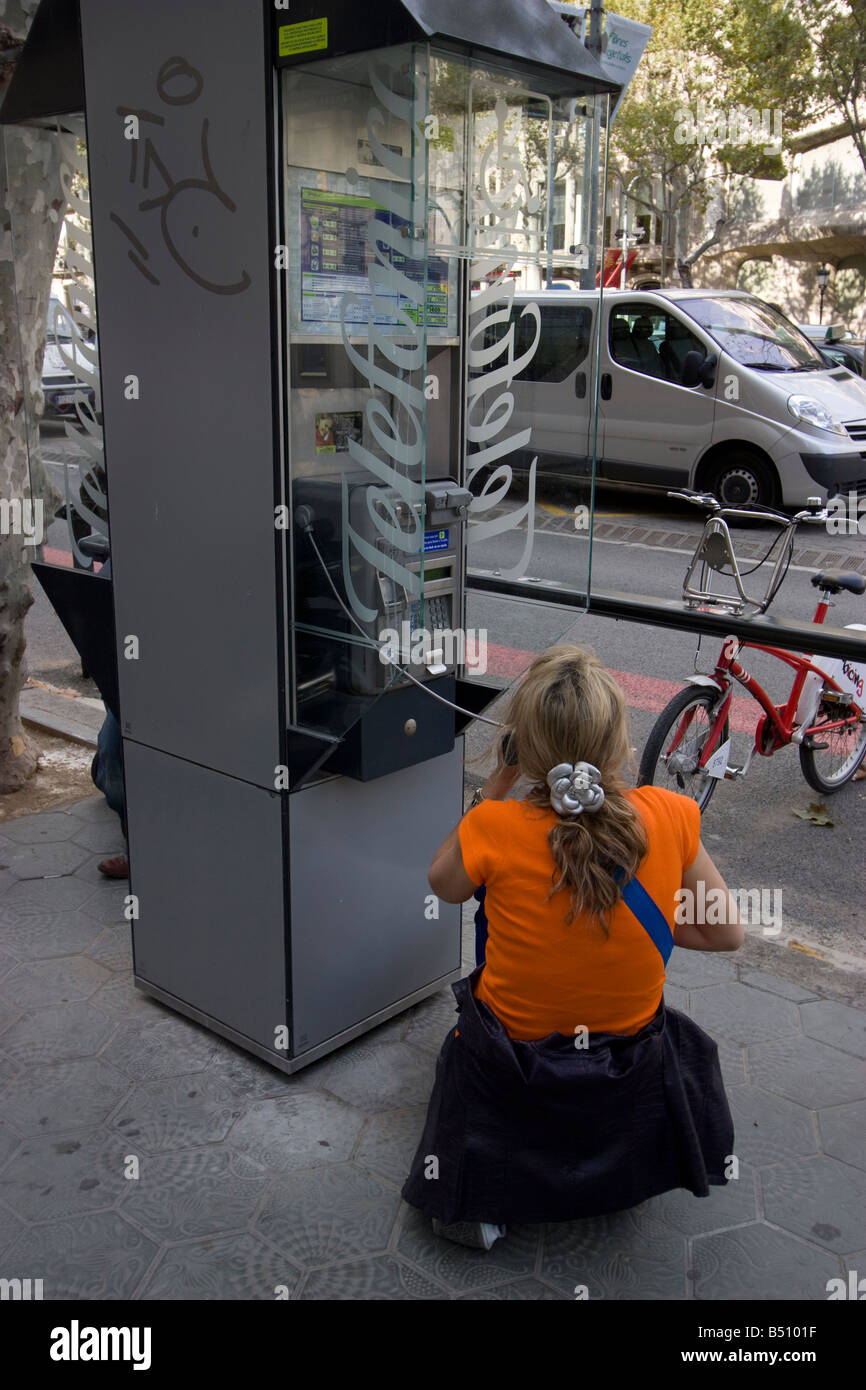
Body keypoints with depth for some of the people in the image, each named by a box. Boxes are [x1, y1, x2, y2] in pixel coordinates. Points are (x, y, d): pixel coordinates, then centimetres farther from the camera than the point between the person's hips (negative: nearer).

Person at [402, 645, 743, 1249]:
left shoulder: (496, 827, -25)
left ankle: (479, 1196, 23)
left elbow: (443, 883, 0)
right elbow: (727, 932, -5)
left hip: (507, 1079, -1)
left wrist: (497, 784, -3)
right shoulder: (670, 818, -20)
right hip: (630, 1086, 1)